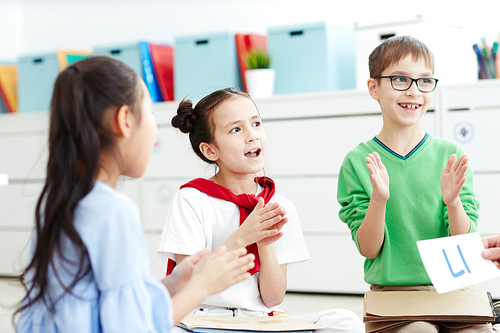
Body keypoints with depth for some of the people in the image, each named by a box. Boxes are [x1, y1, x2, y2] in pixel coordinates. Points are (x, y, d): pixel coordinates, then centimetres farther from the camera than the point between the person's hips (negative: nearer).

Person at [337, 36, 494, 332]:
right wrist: (378, 199, -19)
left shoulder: (450, 155, 5)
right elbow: (368, 249, -1)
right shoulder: (358, 163, 1)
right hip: (392, 294, -2)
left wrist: (452, 201, -17)